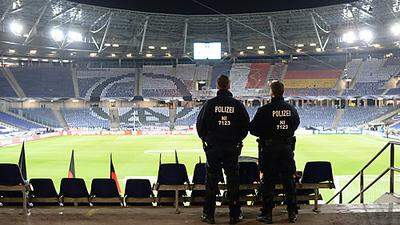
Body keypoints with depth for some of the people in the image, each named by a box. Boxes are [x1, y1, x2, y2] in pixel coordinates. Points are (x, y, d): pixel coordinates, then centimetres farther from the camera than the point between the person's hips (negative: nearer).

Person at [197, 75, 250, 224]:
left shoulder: (210, 104, -5)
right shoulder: (238, 105, -2)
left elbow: (200, 125, 0)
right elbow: (246, 126, 4)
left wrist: (206, 139, 15)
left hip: (213, 148, 0)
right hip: (232, 149, 1)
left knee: (211, 181, 7)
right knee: (233, 181, 8)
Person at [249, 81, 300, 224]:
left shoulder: (264, 110, -12)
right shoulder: (291, 109, 1)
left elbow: (252, 129, -9)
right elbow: (295, 124, 16)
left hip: (269, 149, -4)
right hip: (287, 148, 4)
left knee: (268, 182, 4)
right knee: (289, 181, 12)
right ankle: (292, 213, 18)